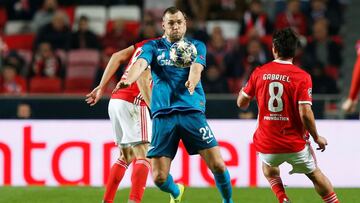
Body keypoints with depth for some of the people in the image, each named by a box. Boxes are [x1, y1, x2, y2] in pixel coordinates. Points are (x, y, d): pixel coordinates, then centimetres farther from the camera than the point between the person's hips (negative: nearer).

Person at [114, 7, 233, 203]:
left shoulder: (196, 46, 12)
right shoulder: (153, 47, 12)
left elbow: (196, 67, -8)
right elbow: (141, 63, -9)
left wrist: (192, 82, -33)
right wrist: (128, 80, -32)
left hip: (192, 111, 0)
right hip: (162, 114, 0)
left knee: (217, 165, -12)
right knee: (159, 177, -5)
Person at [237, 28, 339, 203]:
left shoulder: (259, 73, -3)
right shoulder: (302, 77, -12)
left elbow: (242, 103, 7)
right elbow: (305, 113, -18)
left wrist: (242, 93, 30)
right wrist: (317, 137, -4)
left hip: (266, 144, 2)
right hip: (295, 143, -2)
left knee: (268, 167, 33)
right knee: (314, 174, 20)